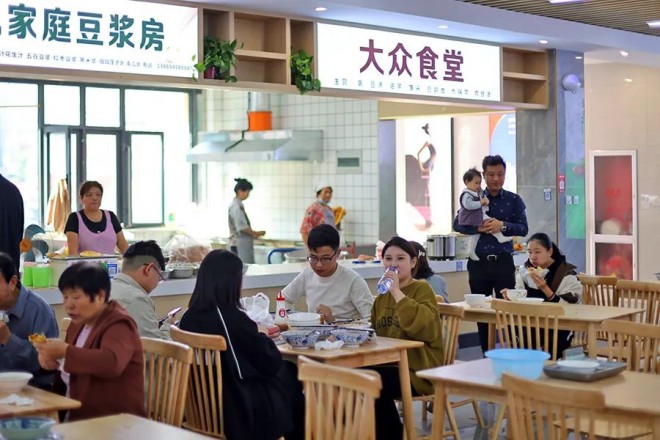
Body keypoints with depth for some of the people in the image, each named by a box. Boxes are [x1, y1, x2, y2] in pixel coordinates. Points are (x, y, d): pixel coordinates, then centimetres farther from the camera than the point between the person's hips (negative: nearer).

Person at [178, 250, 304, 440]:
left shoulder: (189, 317, -4)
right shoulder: (234, 318, -23)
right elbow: (271, 364, -13)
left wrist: (255, 336, 11)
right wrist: (264, 338, 5)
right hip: (239, 409, -6)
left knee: (286, 371, 22)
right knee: (291, 376, 18)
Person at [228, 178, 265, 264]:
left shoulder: (238, 205, 15)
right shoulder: (236, 206, -15)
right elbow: (242, 227, -19)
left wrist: (253, 234, 13)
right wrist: (255, 233, -8)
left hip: (243, 244, 10)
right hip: (240, 245, -10)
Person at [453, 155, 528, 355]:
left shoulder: (514, 200, 5)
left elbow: (523, 228, -2)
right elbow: (458, 225, 0)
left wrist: (502, 226, -18)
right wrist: (479, 228, -16)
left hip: (503, 262, -1)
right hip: (478, 263, 1)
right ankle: (487, 354, 14)